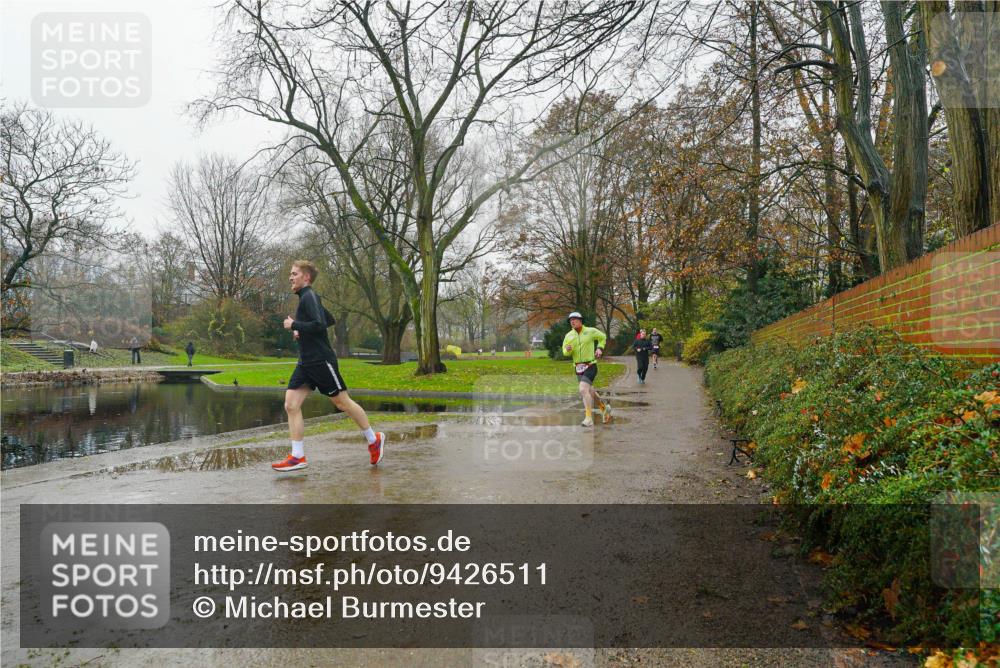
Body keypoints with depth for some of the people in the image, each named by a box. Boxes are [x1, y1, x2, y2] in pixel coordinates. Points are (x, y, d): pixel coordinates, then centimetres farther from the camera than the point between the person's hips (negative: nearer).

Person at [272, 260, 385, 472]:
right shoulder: (306, 298, 16)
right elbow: (330, 320, 27)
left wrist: (294, 325, -17)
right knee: (291, 405, -1)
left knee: (342, 402, 2)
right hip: (305, 362, 9)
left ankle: (374, 440, 19)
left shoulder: (310, 297, -13)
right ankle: (298, 457, 0)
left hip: (321, 361, -9)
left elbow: (320, 325, -27)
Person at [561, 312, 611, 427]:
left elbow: (603, 337, 13)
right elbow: (565, 352, 4)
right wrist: (567, 350, -19)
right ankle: (604, 407, 43)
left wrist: (600, 348, -1)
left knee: (583, 389, -23)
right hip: (578, 368, 5)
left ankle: (589, 418, -19)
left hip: (590, 366, -5)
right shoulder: (569, 335, 2)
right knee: (590, 391, 17)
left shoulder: (591, 331, -5)